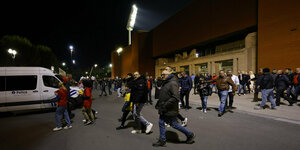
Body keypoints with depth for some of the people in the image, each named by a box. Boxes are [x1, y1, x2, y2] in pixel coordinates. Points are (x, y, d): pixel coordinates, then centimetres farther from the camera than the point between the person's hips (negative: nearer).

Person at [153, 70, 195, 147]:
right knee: (161, 122, 12)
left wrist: (165, 105, -25)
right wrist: (158, 104, 12)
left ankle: (190, 135, 23)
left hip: (170, 109, -9)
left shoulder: (172, 83, -20)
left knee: (174, 125, 4)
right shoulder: (165, 83, 10)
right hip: (164, 109, 9)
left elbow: (175, 97, -27)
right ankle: (162, 140, 27)